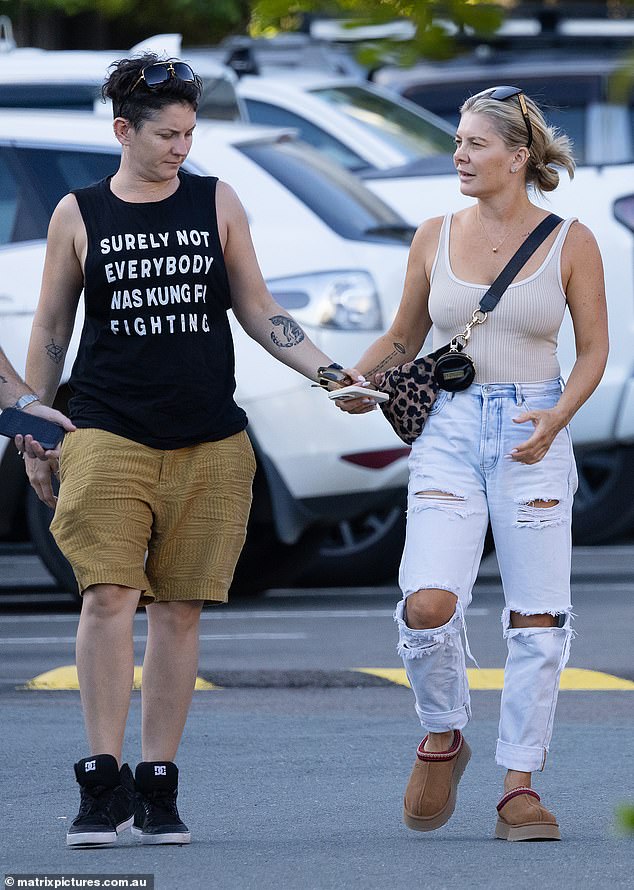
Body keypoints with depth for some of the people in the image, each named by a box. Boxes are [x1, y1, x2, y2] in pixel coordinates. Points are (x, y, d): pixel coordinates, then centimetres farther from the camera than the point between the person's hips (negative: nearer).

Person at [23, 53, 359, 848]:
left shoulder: (217, 203, 8)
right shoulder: (78, 215, 5)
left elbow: (257, 311, 13)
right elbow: (50, 331, 11)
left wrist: (330, 373, 2)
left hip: (207, 442, 2)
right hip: (107, 434, -2)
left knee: (179, 609, 2)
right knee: (109, 596, -14)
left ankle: (157, 789, 7)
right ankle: (103, 783, -11)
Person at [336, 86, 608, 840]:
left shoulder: (569, 243, 0)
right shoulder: (435, 239, 6)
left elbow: (594, 349, 3)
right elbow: (404, 338, 16)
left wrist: (556, 418, -13)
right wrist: (355, 381, -3)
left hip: (534, 440, -1)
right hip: (449, 432, 1)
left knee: (537, 620, -2)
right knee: (427, 605, -16)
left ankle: (519, 786, 8)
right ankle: (442, 738, 10)